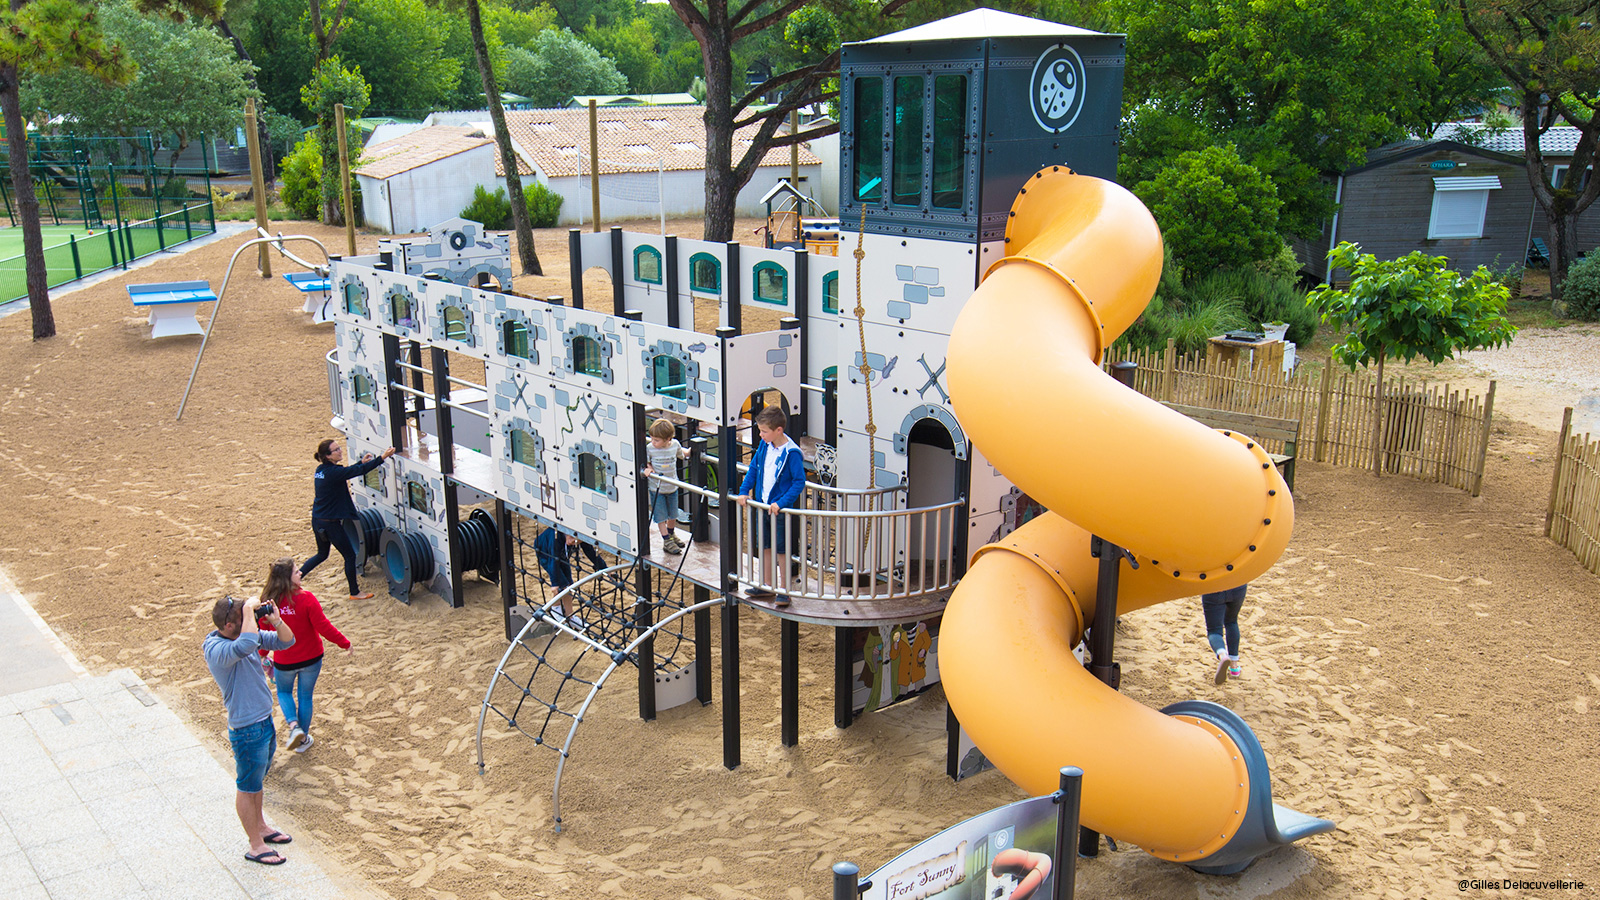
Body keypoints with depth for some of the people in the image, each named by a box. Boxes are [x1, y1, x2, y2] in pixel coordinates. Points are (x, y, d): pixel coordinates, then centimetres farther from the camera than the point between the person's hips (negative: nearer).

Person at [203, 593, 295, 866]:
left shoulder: (249, 633, -2)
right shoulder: (216, 649, -27)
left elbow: (287, 641, 4)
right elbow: (246, 645, -49)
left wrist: (275, 620, -14)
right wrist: (249, 610, -38)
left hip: (265, 721, 8)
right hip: (248, 730, -8)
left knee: (258, 781, 26)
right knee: (248, 788, 9)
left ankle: (260, 826, 45)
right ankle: (256, 846, 22)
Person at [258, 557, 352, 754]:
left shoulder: (268, 602, -14)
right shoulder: (306, 598, -22)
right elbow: (323, 627, -19)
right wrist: (345, 643, -6)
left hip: (284, 661, 1)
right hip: (310, 658, -1)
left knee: (284, 692, 27)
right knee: (305, 696, 16)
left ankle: (294, 725, 4)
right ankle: (303, 740, 28)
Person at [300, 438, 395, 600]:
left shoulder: (321, 470, 5)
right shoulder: (333, 472, -21)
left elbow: (347, 471, 20)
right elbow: (359, 471, -25)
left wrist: (361, 462, 17)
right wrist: (382, 457, -23)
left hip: (317, 520, 9)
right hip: (330, 523, -9)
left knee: (322, 554, 27)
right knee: (350, 556, 6)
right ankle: (355, 593, 17)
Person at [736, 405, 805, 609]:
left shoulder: (792, 453, -19)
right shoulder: (764, 446, 2)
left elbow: (799, 481, -18)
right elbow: (753, 468, 14)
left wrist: (782, 503, -24)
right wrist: (744, 491, 5)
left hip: (781, 509, -7)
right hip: (762, 505, 7)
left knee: (782, 550, 2)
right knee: (765, 546, 16)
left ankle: (784, 590, 13)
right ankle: (768, 585, 29)